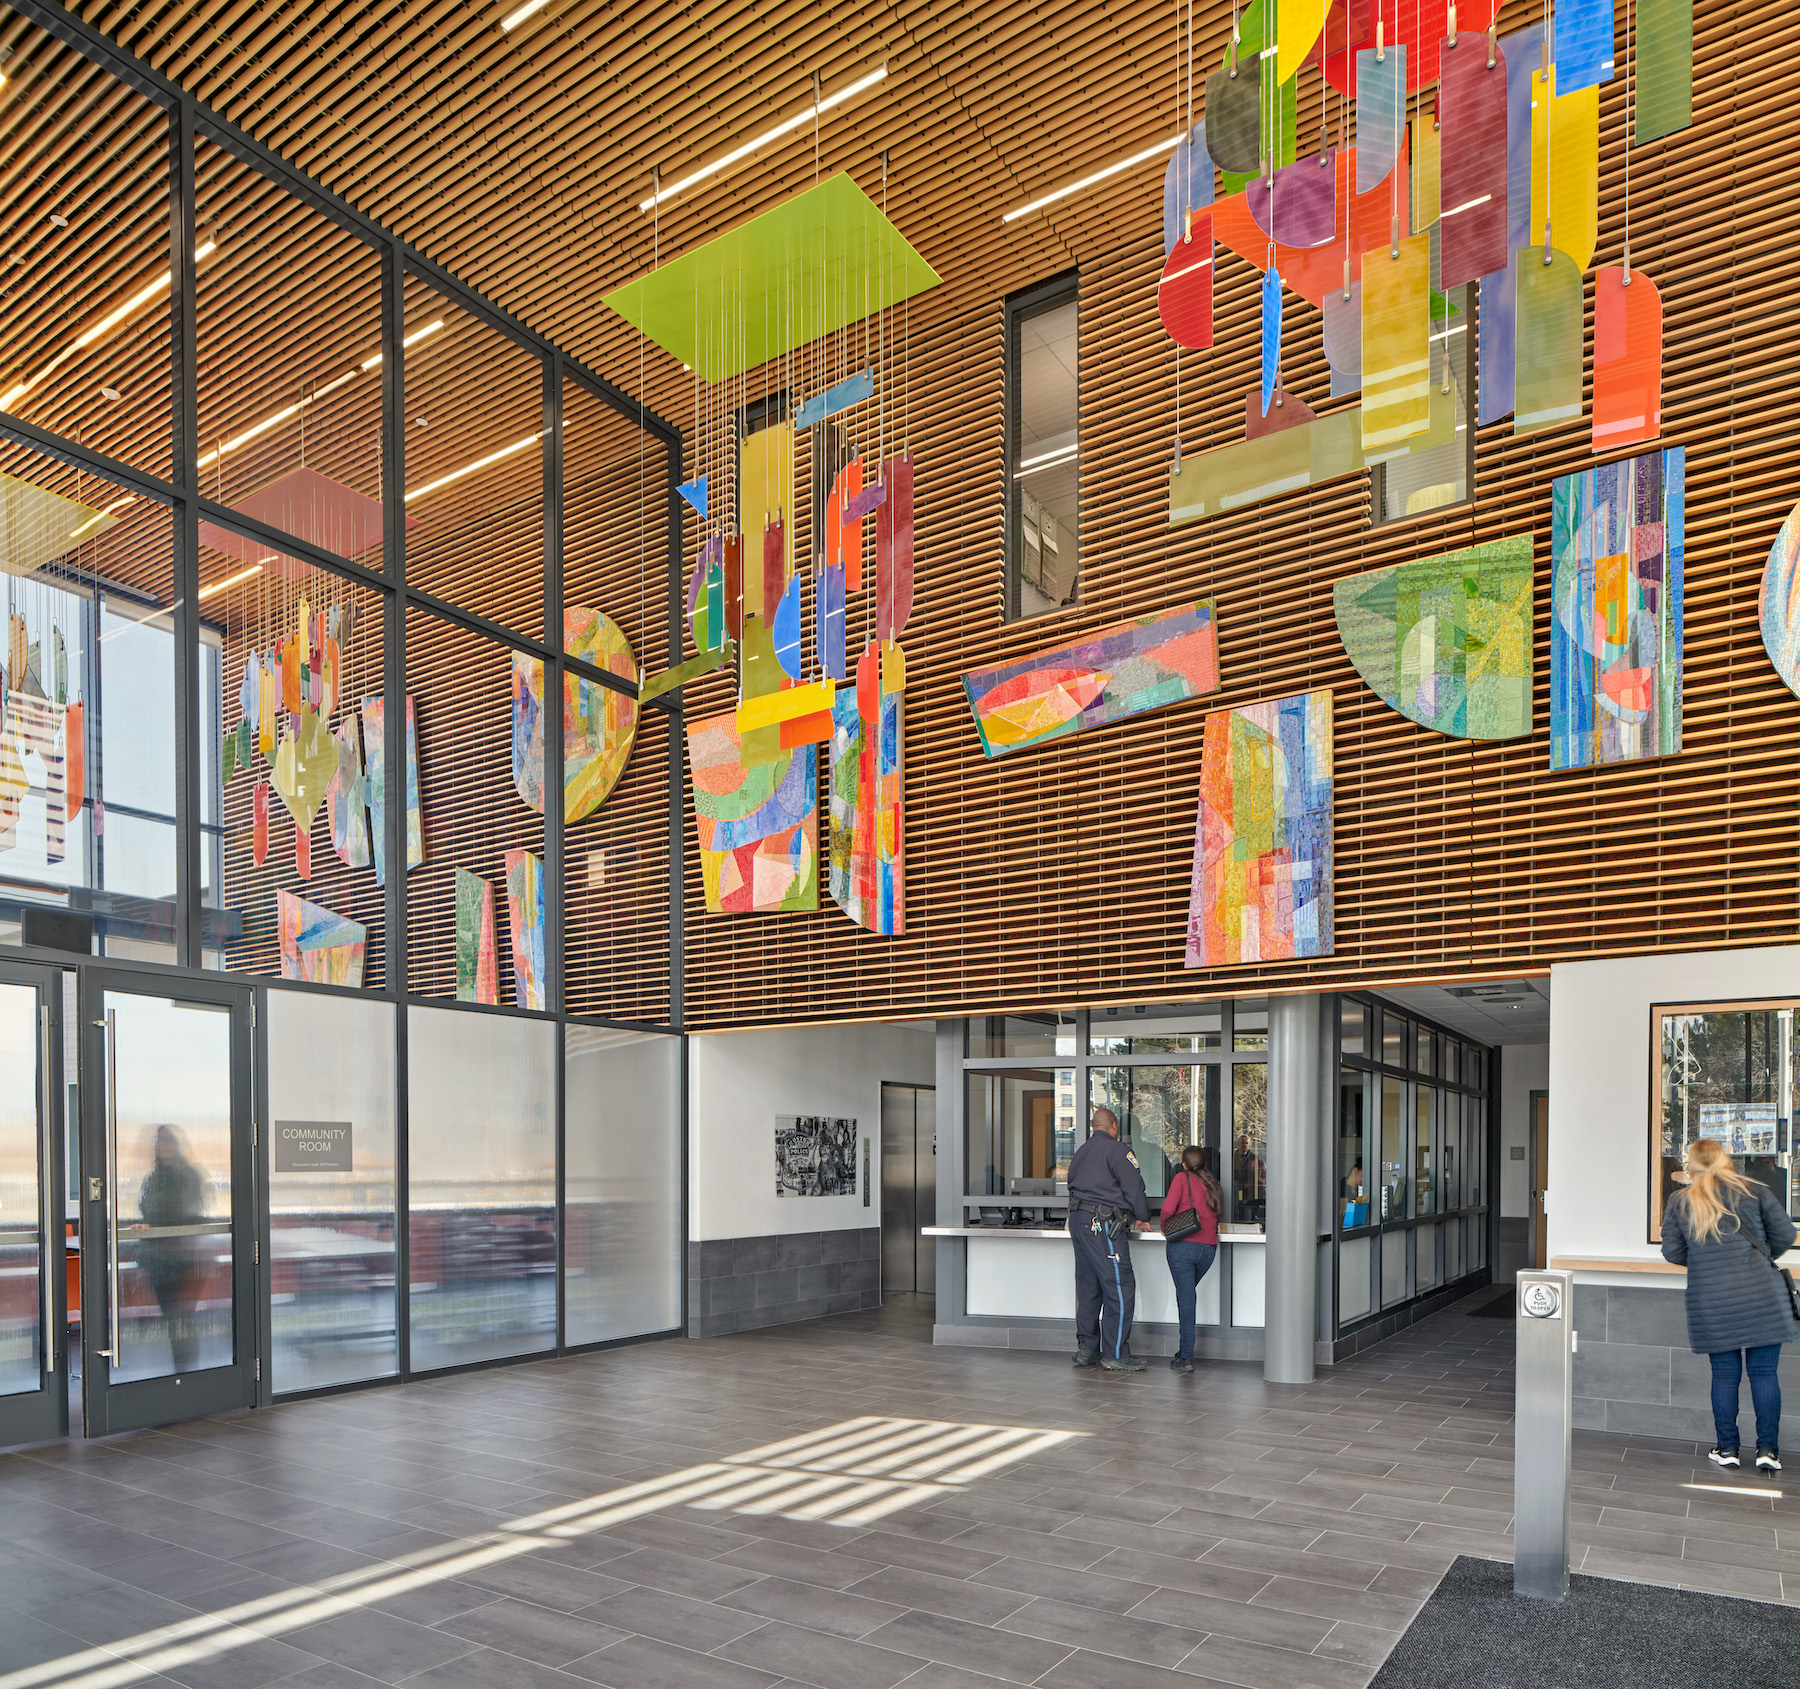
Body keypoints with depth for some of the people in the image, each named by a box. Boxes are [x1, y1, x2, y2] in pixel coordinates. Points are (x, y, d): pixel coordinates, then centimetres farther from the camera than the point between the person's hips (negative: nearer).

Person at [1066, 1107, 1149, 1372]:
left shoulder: (1080, 1152, 18)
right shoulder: (1115, 1150, -7)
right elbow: (1134, 1186, -10)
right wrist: (1143, 1217, 6)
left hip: (1077, 1220, 9)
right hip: (1103, 1223, -9)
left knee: (1088, 1287, 13)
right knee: (1121, 1287, -5)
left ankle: (1086, 1349, 16)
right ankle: (1115, 1354, -5)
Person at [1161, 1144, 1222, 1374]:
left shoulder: (1182, 1178, 1)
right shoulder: (1212, 1185, 16)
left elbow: (1167, 1210, -8)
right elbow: (1216, 1215, 12)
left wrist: (1167, 1231, 7)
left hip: (1183, 1245, -5)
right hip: (1209, 1247, 5)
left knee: (1185, 1298, -2)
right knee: (1187, 1293, 21)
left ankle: (1186, 1357, -3)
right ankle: (1185, 1347, 22)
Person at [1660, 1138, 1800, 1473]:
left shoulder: (1679, 1202, 4)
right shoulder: (1754, 1192, 2)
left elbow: (1672, 1253, 4)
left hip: (1711, 1301, 1)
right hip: (1760, 1295, -1)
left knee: (1725, 1373, 8)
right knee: (1764, 1372, 5)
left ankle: (1727, 1449, 12)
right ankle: (1767, 1449, 6)